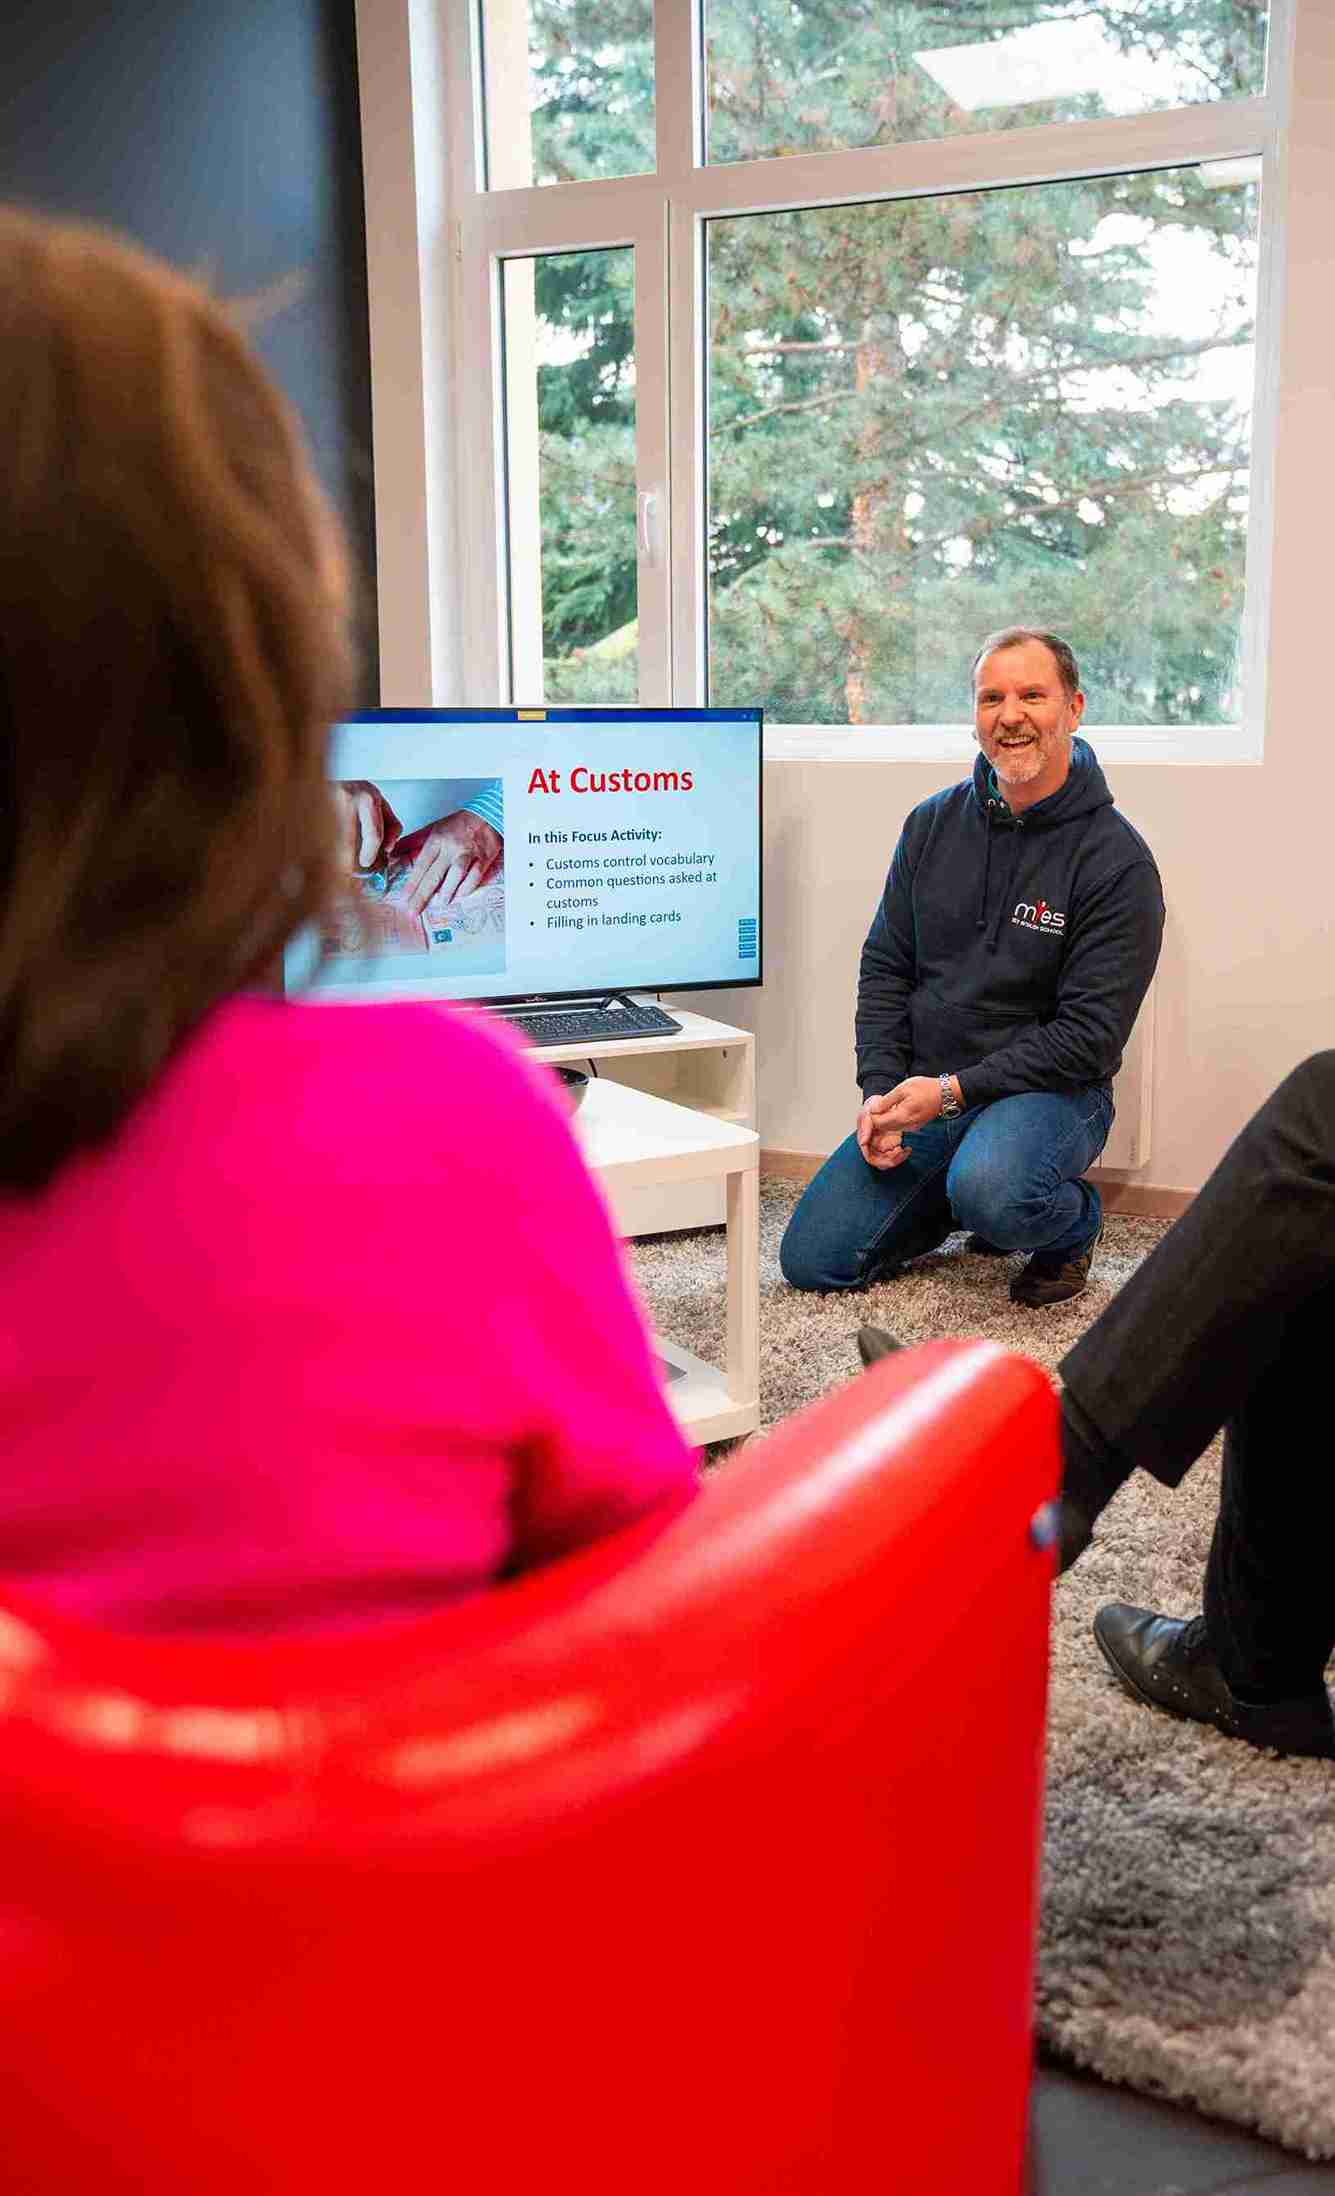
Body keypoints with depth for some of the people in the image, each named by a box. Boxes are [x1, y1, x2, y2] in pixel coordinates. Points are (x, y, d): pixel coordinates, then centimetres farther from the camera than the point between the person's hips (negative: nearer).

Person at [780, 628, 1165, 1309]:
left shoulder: (1117, 861, -11)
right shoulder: (933, 825, 5)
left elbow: (1091, 1034, -15)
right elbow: (885, 968, 8)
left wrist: (953, 1091, -18)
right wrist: (881, 1092, -6)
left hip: (1046, 1092, -5)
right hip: (923, 1092, 5)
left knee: (988, 1194, -38)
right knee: (810, 1260, -5)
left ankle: (1074, 1220, -1)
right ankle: (956, 1196, 21)